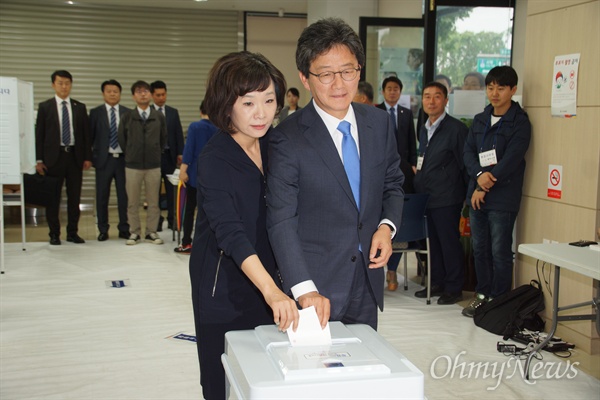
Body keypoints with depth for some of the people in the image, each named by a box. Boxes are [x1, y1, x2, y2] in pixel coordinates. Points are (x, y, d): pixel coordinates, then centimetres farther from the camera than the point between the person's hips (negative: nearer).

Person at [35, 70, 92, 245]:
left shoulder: (80, 107, 8)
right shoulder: (45, 107, 2)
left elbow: (86, 133, 8)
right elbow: (39, 134, 1)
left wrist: (87, 157, 1)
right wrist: (39, 160, -6)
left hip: (75, 156, 2)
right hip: (54, 157, -2)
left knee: (74, 197, 6)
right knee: (53, 197, 3)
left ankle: (72, 232, 15)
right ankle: (54, 234, 13)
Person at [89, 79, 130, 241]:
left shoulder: (128, 113, 5)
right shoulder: (95, 112, 4)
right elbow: (90, 136, 4)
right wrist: (90, 157, -2)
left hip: (123, 158, 1)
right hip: (103, 159, 0)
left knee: (124, 195, 4)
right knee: (102, 196, 4)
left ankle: (124, 229, 14)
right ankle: (103, 230, 15)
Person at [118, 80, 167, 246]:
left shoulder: (159, 116, 3)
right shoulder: (127, 117, 0)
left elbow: (163, 139, 12)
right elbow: (121, 139, 8)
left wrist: (155, 154, 10)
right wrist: (131, 155, 10)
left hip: (154, 165, 1)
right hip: (133, 165, -1)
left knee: (153, 202, 5)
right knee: (132, 202, 5)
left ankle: (151, 232, 16)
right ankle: (134, 232, 15)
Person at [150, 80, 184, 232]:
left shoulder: (173, 112, 10)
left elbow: (179, 134, 9)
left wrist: (180, 153, 1)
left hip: (170, 155, 2)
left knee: (172, 189, 3)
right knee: (154, 190, 3)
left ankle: (172, 220, 10)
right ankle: (156, 221, 11)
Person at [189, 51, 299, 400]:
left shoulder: (272, 145, 0)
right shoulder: (215, 159, -19)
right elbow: (229, 231, -31)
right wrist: (272, 290, -43)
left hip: (267, 277, 5)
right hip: (224, 287, -5)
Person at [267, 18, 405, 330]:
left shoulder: (380, 123, 2)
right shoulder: (288, 138, -14)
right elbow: (281, 220, -18)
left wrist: (387, 225, -7)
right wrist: (304, 289, -29)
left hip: (367, 281, 5)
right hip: (315, 284, -5)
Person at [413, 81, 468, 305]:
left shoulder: (456, 128, -8)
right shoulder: (424, 130, 15)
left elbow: (465, 164, -8)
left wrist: (465, 195, -7)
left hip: (446, 199, -7)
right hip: (426, 198, 7)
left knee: (450, 243, 0)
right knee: (433, 243, 13)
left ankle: (454, 288, 10)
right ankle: (437, 283, 24)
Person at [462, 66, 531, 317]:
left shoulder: (519, 122, -6)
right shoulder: (480, 120, 14)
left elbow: (510, 160, -14)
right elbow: (468, 150, 6)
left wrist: (485, 187, -13)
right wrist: (479, 174, -14)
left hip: (503, 197, -6)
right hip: (477, 194, 6)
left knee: (500, 251, -1)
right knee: (479, 248, 12)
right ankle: (482, 294, 25)